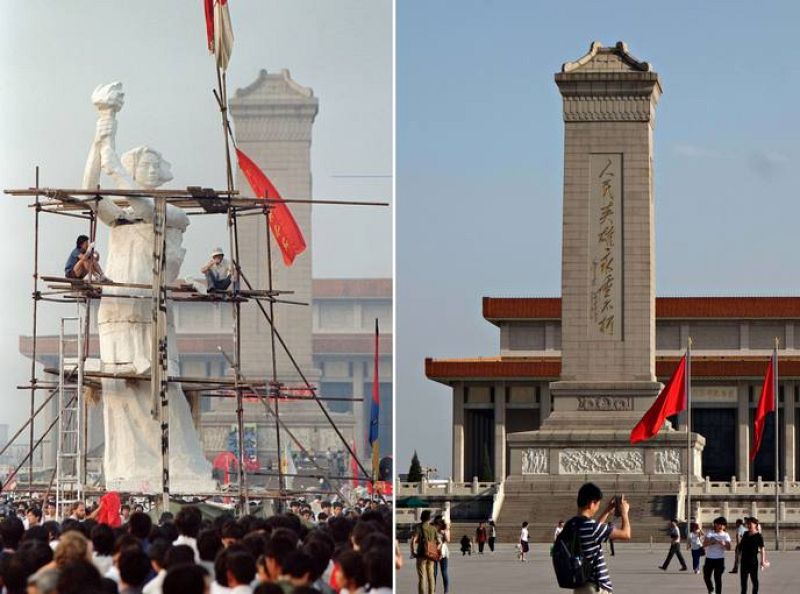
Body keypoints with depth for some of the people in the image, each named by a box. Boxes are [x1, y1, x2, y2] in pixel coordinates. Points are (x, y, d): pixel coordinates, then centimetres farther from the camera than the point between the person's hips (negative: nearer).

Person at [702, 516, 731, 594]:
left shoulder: (726, 535, 2)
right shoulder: (710, 534, 3)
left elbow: (728, 548, -5)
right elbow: (704, 544, -6)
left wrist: (724, 544, -25)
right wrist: (710, 542, -25)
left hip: (719, 559, -2)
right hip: (709, 558, 2)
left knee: (718, 578, -3)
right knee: (706, 576, 7)